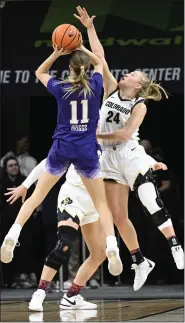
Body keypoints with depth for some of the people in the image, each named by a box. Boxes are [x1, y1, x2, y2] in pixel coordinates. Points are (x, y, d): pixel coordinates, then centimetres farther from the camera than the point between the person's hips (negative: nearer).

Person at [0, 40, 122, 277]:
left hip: (62, 149, 0)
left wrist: (56, 54, 9)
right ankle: (112, 248, -12)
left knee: (37, 196, 10)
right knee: (101, 203, 5)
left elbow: (40, 73, 17)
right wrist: (82, 48, 18)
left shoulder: (60, 88, -5)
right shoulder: (95, 86, -4)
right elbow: (99, 63, 18)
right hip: (87, 151, 0)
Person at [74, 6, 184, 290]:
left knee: (153, 205, -17)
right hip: (110, 159, 6)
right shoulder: (112, 89, 9)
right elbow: (100, 58, 7)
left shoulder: (139, 106, -5)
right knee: (119, 216, 4)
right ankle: (140, 263, 11)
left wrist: (95, 136, -13)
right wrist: (90, 28, 4)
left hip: (131, 156, -6)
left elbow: (125, 134, -18)